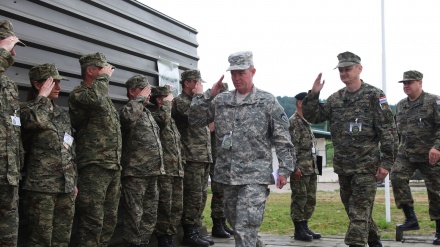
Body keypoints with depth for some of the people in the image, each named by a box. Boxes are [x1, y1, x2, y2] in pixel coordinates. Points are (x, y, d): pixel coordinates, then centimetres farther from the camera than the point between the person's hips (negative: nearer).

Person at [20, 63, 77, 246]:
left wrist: (74, 181, 17)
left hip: (66, 185, 6)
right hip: (41, 185, -6)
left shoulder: (63, 114, 17)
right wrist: (43, 95, -13)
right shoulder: (27, 109, -3)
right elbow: (38, 121, -28)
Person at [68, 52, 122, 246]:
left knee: (109, 219, 11)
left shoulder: (104, 97, 21)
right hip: (93, 167, -9)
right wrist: (104, 77, -13)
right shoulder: (78, 93, -5)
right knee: (93, 221, -10)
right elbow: (95, 99, -31)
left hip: (114, 166, 9)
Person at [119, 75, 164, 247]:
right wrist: (141, 97, -19)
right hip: (135, 173, -9)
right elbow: (128, 115, -35)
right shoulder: (127, 110, -8)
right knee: (134, 215, -4)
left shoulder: (147, 113, 19)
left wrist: (159, 166, 22)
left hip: (152, 173, 9)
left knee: (150, 215, 14)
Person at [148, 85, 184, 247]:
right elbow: (163, 118, -29)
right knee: (164, 207, -6)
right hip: (163, 169, -8)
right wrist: (166, 103, -11)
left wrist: (182, 165, 18)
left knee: (177, 207, 9)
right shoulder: (153, 114, -4)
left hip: (177, 170, 8)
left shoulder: (171, 120, 21)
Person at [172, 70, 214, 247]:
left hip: (205, 157, 9)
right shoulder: (180, 102, -6)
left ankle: (195, 231, 17)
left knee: (201, 196, 10)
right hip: (192, 157, -9)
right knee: (193, 197, -7)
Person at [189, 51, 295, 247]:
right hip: (228, 174, 5)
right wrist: (207, 95, -4)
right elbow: (195, 120, 5)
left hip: (255, 175, -5)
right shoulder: (220, 101, 9)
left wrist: (284, 169, -8)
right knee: (235, 222, 17)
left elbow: (282, 140, -2)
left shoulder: (267, 102, -1)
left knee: (246, 227, -13)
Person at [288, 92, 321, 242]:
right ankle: (299, 231, 3)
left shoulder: (306, 123, 18)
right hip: (300, 169, -9)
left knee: (310, 199, 12)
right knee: (299, 199, -3)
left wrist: (314, 167, 20)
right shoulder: (293, 122, -10)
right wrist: (295, 167, -21)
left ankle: (305, 227, 20)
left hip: (311, 168, 9)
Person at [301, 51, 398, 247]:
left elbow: (388, 131, -10)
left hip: (366, 165, -6)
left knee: (359, 212, -8)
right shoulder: (335, 99, 9)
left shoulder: (374, 95, -7)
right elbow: (312, 117, 8)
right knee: (353, 209, 17)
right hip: (342, 166, 6)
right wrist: (313, 94, -6)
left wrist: (386, 162, -15)